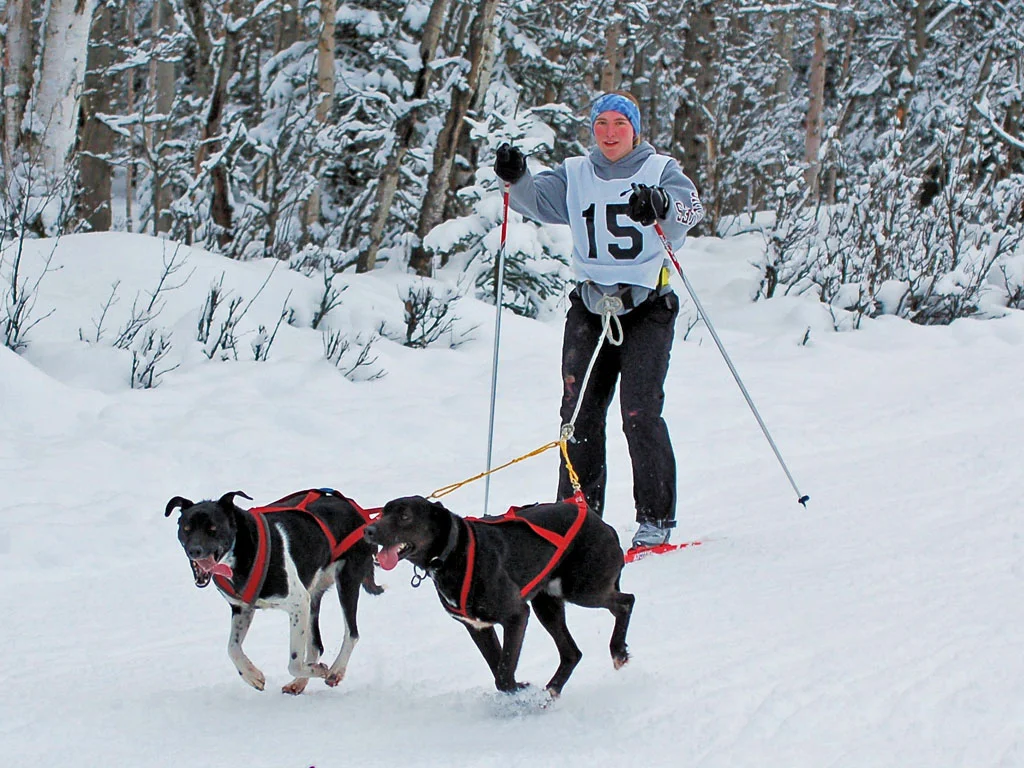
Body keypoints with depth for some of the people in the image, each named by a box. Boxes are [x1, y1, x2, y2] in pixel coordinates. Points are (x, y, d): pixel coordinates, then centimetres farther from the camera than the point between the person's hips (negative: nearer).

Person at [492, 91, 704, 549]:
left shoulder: (659, 170, 1)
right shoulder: (576, 175, 11)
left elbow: (689, 207, -19)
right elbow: (539, 199, -6)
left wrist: (662, 204, -42)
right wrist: (516, 179, -28)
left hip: (647, 308, -4)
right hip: (590, 307, 4)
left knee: (640, 412, -12)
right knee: (579, 413, 1)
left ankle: (655, 520, -3)